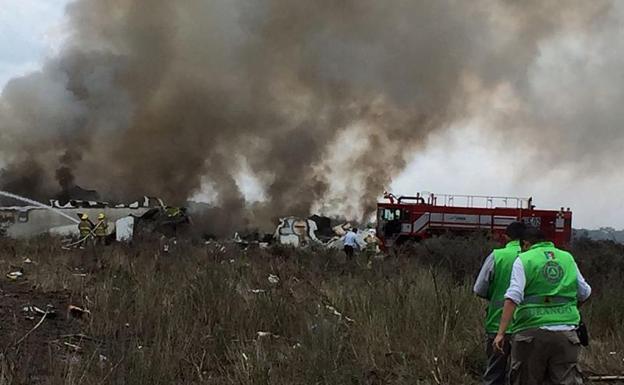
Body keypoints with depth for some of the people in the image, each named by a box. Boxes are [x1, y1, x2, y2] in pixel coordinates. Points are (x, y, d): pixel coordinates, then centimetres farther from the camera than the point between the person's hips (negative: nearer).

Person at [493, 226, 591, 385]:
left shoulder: (524, 260, 1)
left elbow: (513, 297, -11)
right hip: (566, 333, 3)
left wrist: (501, 332, -13)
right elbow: (584, 293, 20)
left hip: (532, 332, -3)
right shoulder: (567, 258, 14)